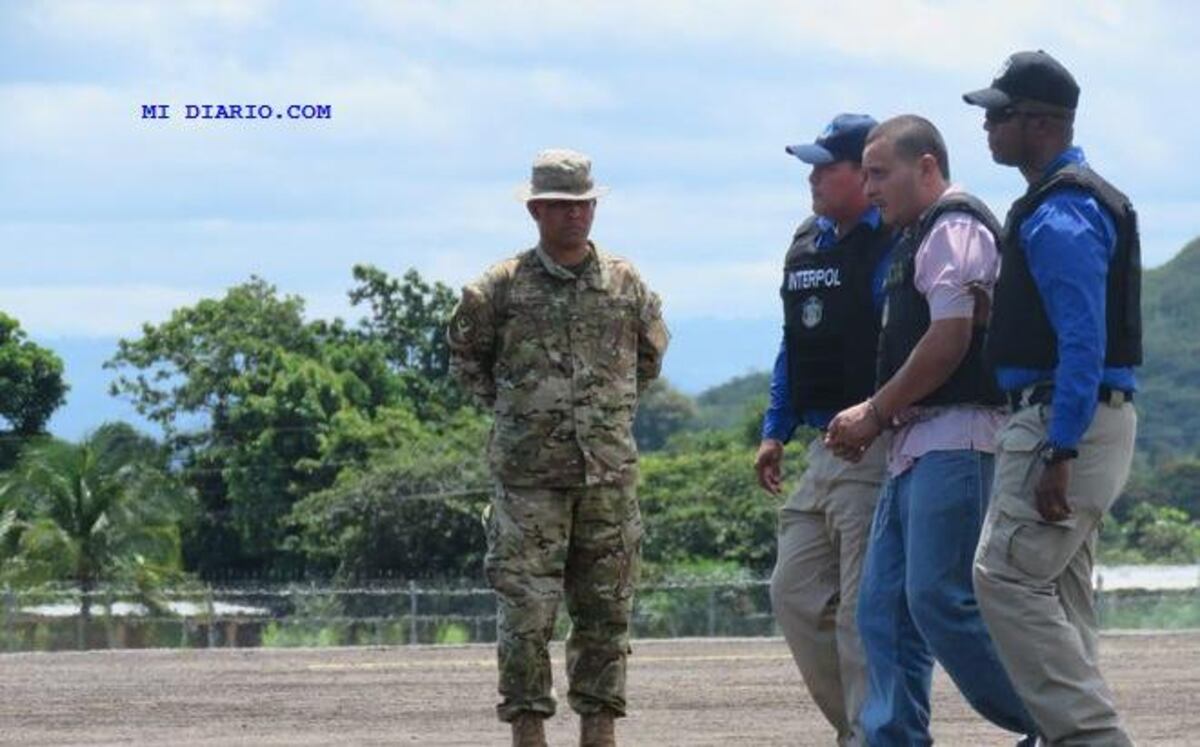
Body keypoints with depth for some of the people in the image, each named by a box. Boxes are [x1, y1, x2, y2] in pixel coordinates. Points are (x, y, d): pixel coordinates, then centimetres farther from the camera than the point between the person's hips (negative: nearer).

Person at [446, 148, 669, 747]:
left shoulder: (625, 283, 7)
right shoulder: (501, 287, 1)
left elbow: (651, 350, 24)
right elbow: (466, 352, 15)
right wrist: (506, 407, 9)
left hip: (609, 470, 2)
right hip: (528, 473, -2)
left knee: (606, 607, 4)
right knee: (526, 606, -6)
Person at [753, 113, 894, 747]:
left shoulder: (895, 247, -12)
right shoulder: (807, 246, 16)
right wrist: (776, 430, 20)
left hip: (876, 450, -10)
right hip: (825, 451, 10)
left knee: (863, 608, -9)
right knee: (795, 593, 10)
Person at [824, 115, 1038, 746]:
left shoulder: (954, 228, -8)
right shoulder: (920, 237, 24)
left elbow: (950, 340, -16)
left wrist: (874, 414, -9)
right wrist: (876, 419, 11)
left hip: (957, 441, -11)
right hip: (917, 446, 11)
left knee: (939, 598, -15)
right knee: (883, 605, 5)